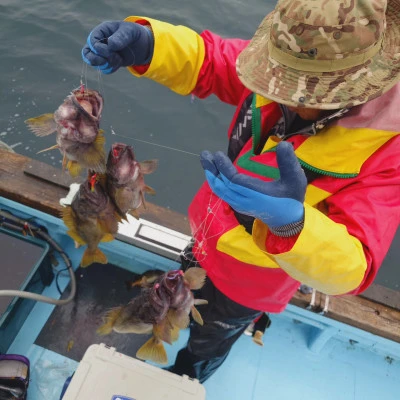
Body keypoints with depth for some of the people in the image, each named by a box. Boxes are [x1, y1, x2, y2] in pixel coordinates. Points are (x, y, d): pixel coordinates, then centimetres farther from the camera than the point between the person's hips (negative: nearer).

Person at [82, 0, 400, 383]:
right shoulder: (293, 67, -22)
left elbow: (352, 267, -37)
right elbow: (207, 60, -12)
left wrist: (290, 221, -59)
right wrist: (144, 44, -33)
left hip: (248, 282, -3)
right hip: (209, 242, 4)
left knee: (205, 344, 30)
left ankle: (181, 381, 67)